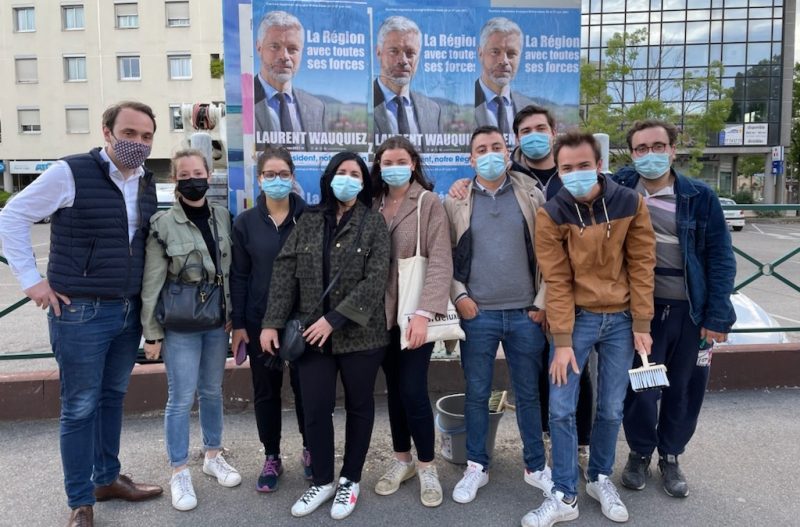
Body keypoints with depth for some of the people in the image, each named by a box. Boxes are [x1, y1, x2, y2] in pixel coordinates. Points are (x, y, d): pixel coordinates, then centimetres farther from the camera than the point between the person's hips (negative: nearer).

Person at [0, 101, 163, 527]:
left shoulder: (147, 182, 6)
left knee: (113, 397, 18)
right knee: (80, 408, 5)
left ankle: (107, 478, 35)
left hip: (130, 312, 6)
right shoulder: (70, 173, -11)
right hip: (80, 313, -6)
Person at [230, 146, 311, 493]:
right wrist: (238, 324, -2)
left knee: (305, 387, 9)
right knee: (265, 391, 11)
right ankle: (272, 458, 27)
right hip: (260, 321, 1)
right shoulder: (245, 222, 1)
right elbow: (239, 276, 2)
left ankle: (310, 450, 30)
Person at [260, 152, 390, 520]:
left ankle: (350, 480, 30)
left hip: (360, 334, -2)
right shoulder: (308, 222, 7)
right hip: (312, 334, 2)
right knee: (315, 410, 5)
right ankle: (322, 482, 26)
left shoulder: (373, 222, -3)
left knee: (358, 406, 11)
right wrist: (272, 322, -5)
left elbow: (375, 279, -12)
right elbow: (285, 272, 3)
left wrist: (333, 319, -17)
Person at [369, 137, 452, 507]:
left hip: (415, 313, -4)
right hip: (383, 312, 4)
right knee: (394, 389, 12)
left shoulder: (429, 203, -5)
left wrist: (423, 313, -21)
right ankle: (402, 459, 29)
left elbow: (440, 262, -12)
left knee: (412, 390, -5)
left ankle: (427, 467, 15)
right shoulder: (374, 206, 9)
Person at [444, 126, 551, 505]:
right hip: (477, 314, 0)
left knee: (528, 393, 12)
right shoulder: (456, 201, 2)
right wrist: (458, 295, -4)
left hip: (525, 313, 1)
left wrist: (542, 302, -2)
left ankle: (536, 466, 29)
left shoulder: (531, 195, 3)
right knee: (477, 394, 10)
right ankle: (476, 467, 27)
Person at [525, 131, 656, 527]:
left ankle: (601, 479, 33)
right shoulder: (551, 214, -11)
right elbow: (556, 281, -11)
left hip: (620, 319, 2)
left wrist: (641, 324, -4)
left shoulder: (630, 204, -7)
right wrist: (562, 340, -13)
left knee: (611, 408, 10)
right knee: (561, 408, -3)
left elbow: (641, 265, -2)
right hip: (576, 317, -1)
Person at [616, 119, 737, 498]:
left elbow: (720, 258, -3)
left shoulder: (699, 196, -4)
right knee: (640, 387, 6)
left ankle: (670, 456, 34)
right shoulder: (619, 188, -4)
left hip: (691, 310, 1)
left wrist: (718, 316, -6)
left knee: (684, 389, 12)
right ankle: (639, 452, 31)